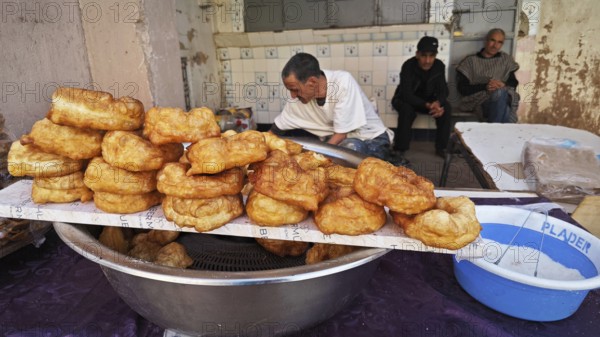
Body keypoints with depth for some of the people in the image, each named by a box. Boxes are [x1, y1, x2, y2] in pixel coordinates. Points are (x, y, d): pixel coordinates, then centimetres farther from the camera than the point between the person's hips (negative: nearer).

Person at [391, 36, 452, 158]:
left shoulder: (439, 66, -13)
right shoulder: (408, 66, -26)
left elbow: (443, 90, -13)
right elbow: (407, 95, -33)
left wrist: (437, 102, -37)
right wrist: (428, 105, -46)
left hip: (427, 99, 4)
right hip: (405, 100, -4)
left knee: (445, 107, -23)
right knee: (407, 109, -37)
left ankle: (441, 148, -10)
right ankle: (399, 150, -25)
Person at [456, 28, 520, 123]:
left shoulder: (506, 59, 22)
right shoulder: (471, 60, 9)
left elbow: (514, 83, 15)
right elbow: (462, 88, 0)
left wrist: (503, 85, -9)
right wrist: (485, 87, -15)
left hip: (506, 98, 3)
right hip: (479, 100, -3)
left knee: (500, 93, -35)